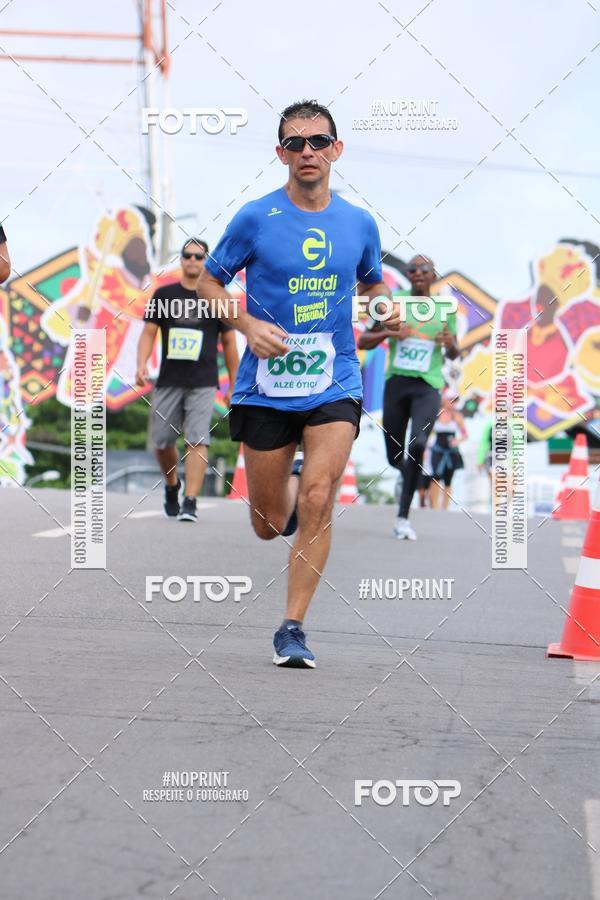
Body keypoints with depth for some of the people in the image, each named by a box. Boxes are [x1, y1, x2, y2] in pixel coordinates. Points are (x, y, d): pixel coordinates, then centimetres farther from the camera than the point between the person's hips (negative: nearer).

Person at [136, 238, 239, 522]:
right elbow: (149, 332, 7)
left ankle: (190, 502, -14)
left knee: (197, 440, -13)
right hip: (168, 381, 2)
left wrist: (233, 386, 7)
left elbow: (229, 342, 9)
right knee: (161, 442, 6)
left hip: (203, 383, -2)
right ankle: (171, 486, 33)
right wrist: (141, 365, -11)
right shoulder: (164, 295, 9)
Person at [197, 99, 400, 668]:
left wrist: (386, 307, -2)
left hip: (334, 386, 1)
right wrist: (249, 325, -12)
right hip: (265, 387, -1)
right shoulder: (255, 218, -4)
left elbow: (372, 284, 21)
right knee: (268, 526, 7)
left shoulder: (360, 224, 4)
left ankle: (292, 627, -3)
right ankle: (290, 484, 45)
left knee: (316, 503, -16)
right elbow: (208, 283, 5)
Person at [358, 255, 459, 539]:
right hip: (396, 381, 1)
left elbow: (452, 355, 17)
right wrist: (388, 333, -14)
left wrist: (451, 344, -8)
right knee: (395, 457, 6)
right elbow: (362, 343, 5)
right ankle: (409, 476, 45)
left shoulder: (445, 309, 6)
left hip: (428, 386, -1)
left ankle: (403, 516, -15)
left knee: (418, 445, -23)